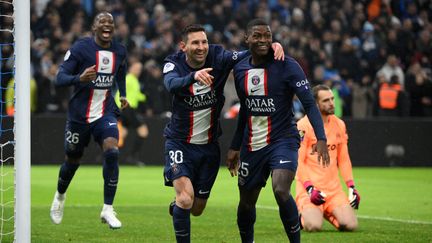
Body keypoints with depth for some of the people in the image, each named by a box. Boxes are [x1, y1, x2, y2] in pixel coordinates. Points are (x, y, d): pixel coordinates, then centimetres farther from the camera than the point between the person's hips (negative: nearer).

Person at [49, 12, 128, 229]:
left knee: (112, 152, -21)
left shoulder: (119, 51, 3)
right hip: (79, 114, -2)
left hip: (106, 112, 2)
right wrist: (79, 78, -35)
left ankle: (108, 209, -13)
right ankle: (60, 196, 44)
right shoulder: (80, 48, -12)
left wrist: (123, 95, 18)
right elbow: (60, 78, -18)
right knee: (72, 160, 12)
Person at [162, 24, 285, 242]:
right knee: (185, 198, -23)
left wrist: (272, 46, -37)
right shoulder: (173, 64, -14)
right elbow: (172, 85, -36)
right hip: (180, 142, -3)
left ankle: (177, 206, 49)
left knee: (197, 208, 14)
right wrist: (194, 76, -56)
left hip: (209, 146, 3)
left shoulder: (218, 59, -9)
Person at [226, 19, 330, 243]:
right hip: (252, 146, 5)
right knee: (246, 203, 10)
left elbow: (309, 104, -13)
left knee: (281, 191, -27)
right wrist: (235, 147, 20)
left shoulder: (287, 66, -10)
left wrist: (321, 138, -25)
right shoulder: (240, 69, 7)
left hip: (283, 140, -5)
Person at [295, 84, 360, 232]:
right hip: (309, 186, -5)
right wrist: (310, 189, -20)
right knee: (314, 226, -26)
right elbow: (298, 161, -10)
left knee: (350, 225, -14)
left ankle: (326, 213, 18)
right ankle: (303, 213, 10)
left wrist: (351, 186, 6)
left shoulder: (339, 125, 11)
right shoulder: (303, 126, -8)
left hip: (333, 187, 5)